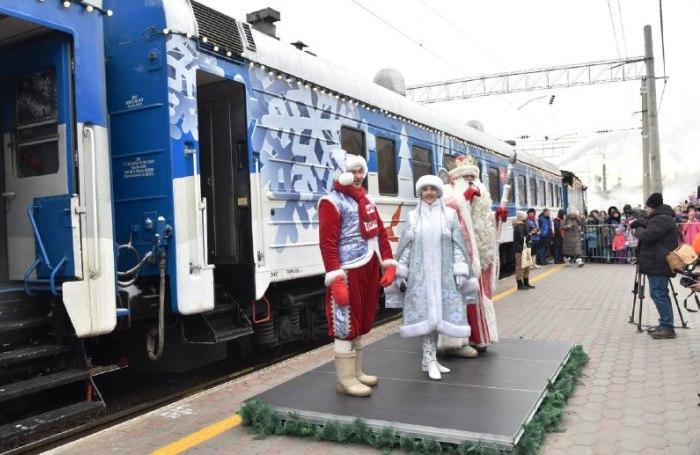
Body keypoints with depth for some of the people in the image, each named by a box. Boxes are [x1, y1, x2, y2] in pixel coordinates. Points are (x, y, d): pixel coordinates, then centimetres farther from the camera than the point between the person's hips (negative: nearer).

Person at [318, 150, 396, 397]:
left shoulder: (366, 200, 17)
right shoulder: (331, 202, -9)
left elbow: (380, 233, 18)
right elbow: (328, 244, -17)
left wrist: (388, 264, 10)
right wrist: (335, 280, -23)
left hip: (370, 270, 8)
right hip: (349, 273, -8)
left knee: (361, 325, 16)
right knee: (345, 327, -1)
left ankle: (356, 373, 28)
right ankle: (345, 380, 10)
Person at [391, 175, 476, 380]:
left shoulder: (450, 215, 6)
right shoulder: (413, 216, 7)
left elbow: (458, 245, 3)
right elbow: (406, 246, 6)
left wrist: (460, 272, -4)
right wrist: (401, 273, 2)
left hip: (444, 274, 1)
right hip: (420, 274, 0)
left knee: (436, 314, 3)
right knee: (426, 315, -3)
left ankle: (430, 359, 16)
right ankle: (430, 360, 4)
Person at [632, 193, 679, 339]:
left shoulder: (661, 219, -15)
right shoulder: (662, 217, 19)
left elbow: (647, 236, -23)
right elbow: (652, 236, 25)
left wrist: (638, 228, -3)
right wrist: (641, 227, 10)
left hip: (658, 265, -11)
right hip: (659, 263, 11)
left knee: (658, 294, -9)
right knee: (661, 294, 14)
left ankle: (667, 328, -7)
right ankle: (665, 326, 20)